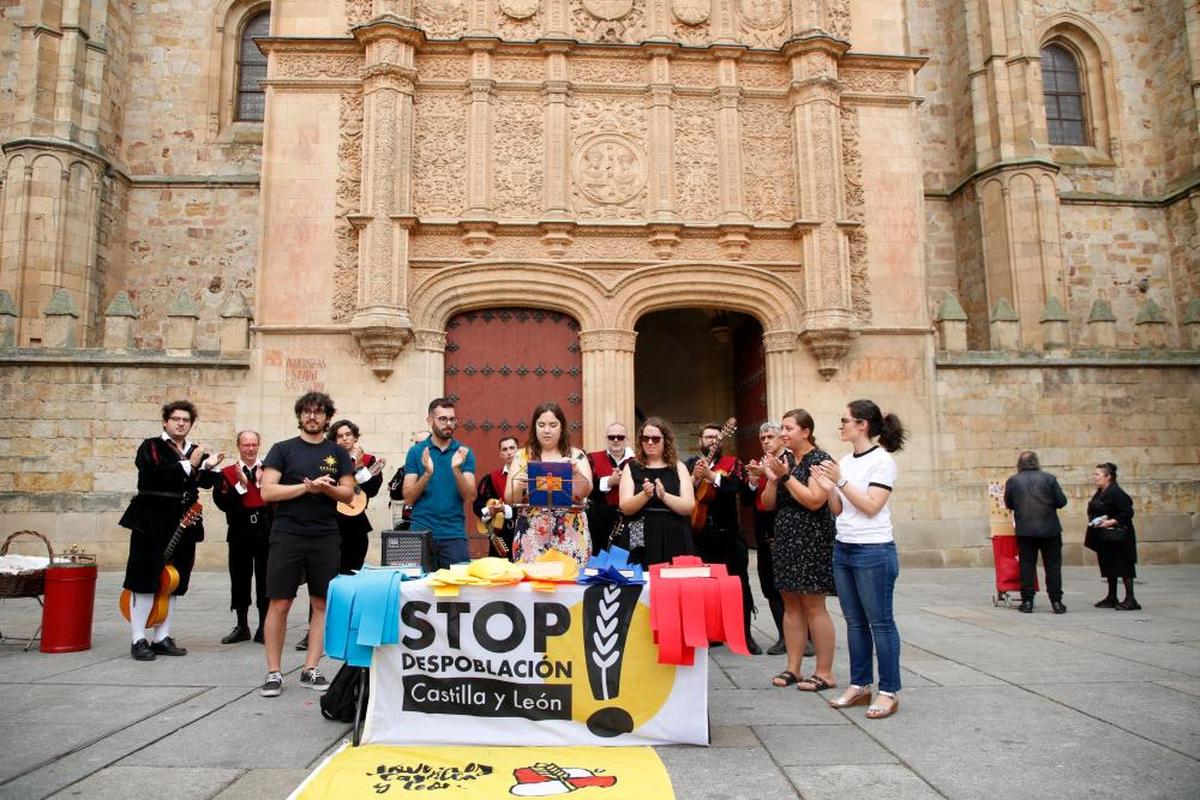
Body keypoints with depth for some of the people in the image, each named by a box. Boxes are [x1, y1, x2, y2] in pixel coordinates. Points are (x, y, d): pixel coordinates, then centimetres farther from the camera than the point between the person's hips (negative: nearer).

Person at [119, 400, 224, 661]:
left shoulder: (196, 451, 14)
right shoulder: (151, 447, -1)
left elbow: (205, 483, 4)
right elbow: (153, 476, -19)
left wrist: (208, 466, -15)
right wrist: (187, 465, -20)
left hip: (183, 523, 6)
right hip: (153, 521, -5)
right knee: (145, 580, -4)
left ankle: (162, 638, 18)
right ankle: (138, 640, 5)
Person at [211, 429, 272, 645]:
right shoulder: (227, 473, 4)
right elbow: (222, 502, -8)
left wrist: (262, 483, -16)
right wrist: (242, 484, -14)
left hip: (266, 534, -1)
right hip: (240, 534, 1)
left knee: (265, 581, 3)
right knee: (240, 581, 9)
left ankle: (264, 627, 12)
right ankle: (242, 626, 22)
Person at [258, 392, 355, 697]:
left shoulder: (338, 453, 11)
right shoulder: (282, 449, 5)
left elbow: (348, 493, 6)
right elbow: (267, 491, -5)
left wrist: (326, 487, -14)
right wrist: (308, 487, -14)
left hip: (326, 538, 2)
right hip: (287, 537, -2)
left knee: (322, 604, 4)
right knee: (280, 604, 0)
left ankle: (310, 670, 14)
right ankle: (273, 673, 12)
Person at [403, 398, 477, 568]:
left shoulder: (464, 452, 4)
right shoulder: (416, 451, 3)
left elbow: (469, 497, -3)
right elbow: (408, 498, -2)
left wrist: (456, 469, -18)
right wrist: (427, 473, -17)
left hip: (454, 534, 1)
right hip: (421, 532, 0)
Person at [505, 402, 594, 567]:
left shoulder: (576, 455, 5)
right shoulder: (522, 456, 6)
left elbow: (586, 491, -8)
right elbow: (510, 499, 2)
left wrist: (575, 472, -27)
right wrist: (518, 487, -19)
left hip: (570, 537, 0)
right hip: (531, 537, 0)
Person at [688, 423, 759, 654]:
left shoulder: (733, 463, 4)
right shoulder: (691, 464, 9)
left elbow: (737, 486, -16)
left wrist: (711, 475, -27)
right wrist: (695, 478, -19)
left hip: (728, 533, -1)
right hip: (700, 534, 1)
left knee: (739, 582, 1)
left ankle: (745, 634, 11)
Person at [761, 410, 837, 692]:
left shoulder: (819, 460, -8)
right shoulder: (783, 459, 12)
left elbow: (814, 500, -20)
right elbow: (768, 504, 11)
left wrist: (786, 475, -17)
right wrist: (772, 479, -5)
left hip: (812, 539, -7)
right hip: (785, 538, 7)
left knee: (813, 606, -3)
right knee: (791, 604, 10)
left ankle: (825, 673, 7)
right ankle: (793, 668, 18)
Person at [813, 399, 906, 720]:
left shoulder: (882, 460, -9)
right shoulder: (845, 461, 10)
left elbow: (871, 506, -17)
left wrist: (841, 481, -18)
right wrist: (828, 487, -4)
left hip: (873, 552, -7)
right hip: (843, 549, 7)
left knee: (880, 622, 1)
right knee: (855, 622, 12)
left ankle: (889, 692, 10)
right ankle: (859, 685, 21)